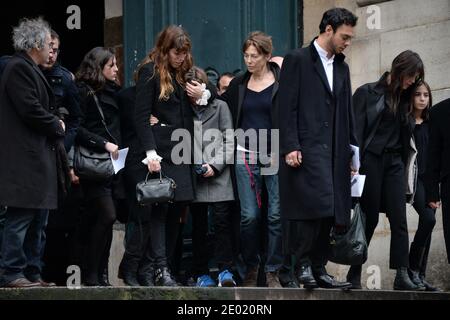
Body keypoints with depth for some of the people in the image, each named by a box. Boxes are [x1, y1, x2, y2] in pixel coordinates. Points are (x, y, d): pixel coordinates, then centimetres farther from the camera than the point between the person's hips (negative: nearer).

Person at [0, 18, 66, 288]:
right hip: (24, 157, -11)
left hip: (39, 157, 11)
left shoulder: (31, 70, 21)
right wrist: (57, 127, -6)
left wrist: (56, 123, 5)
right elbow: (30, 109, -19)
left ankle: (32, 273, 15)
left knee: (38, 221, 11)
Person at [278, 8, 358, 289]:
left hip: (335, 153, 7)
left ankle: (318, 269, 9)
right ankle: (303, 263, -8)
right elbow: (287, 107, -6)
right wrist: (290, 147, -14)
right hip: (306, 148, -7)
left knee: (330, 212, 3)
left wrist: (352, 150, 14)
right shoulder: (298, 60, 0)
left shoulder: (342, 68, 20)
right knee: (315, 205, -18)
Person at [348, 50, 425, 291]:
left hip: (394, 163, 5)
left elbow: (405, 135, 14)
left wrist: (404, 166, 4)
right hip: (371, 160, -5)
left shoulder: (403, 100, 15)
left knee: (399, 220, -6)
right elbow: (356, 130, -6)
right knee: (369, 219, -1)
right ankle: (354, 275, 8)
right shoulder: (367, 93, 0)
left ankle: (402, 275, -11)